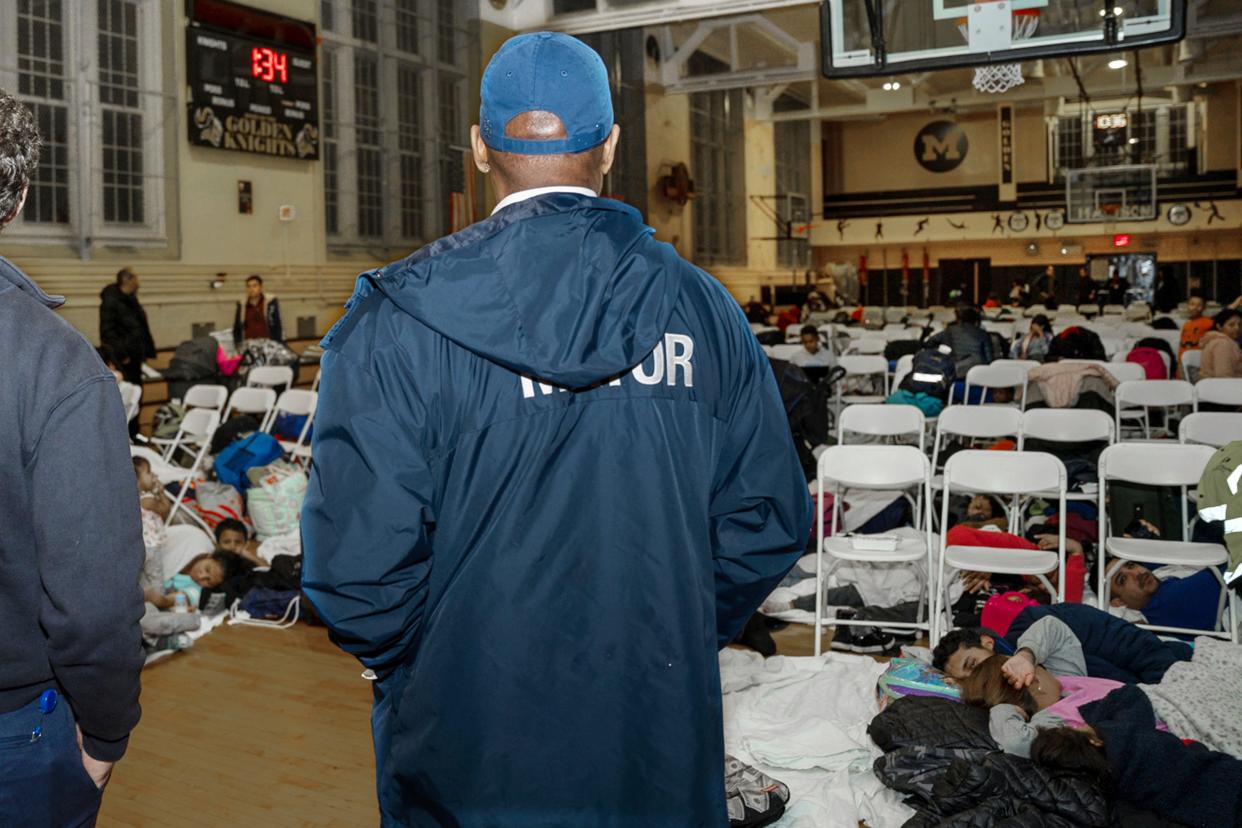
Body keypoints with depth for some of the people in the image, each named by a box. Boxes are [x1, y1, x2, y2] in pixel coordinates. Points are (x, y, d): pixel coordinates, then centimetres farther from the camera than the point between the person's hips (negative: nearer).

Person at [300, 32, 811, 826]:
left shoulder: (400, 319, -15)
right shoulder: (704, 307, -5)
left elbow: (358, 558, -17)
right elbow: (767, 523, -1)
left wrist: (410, 671, 3)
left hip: (469, 754, -2)